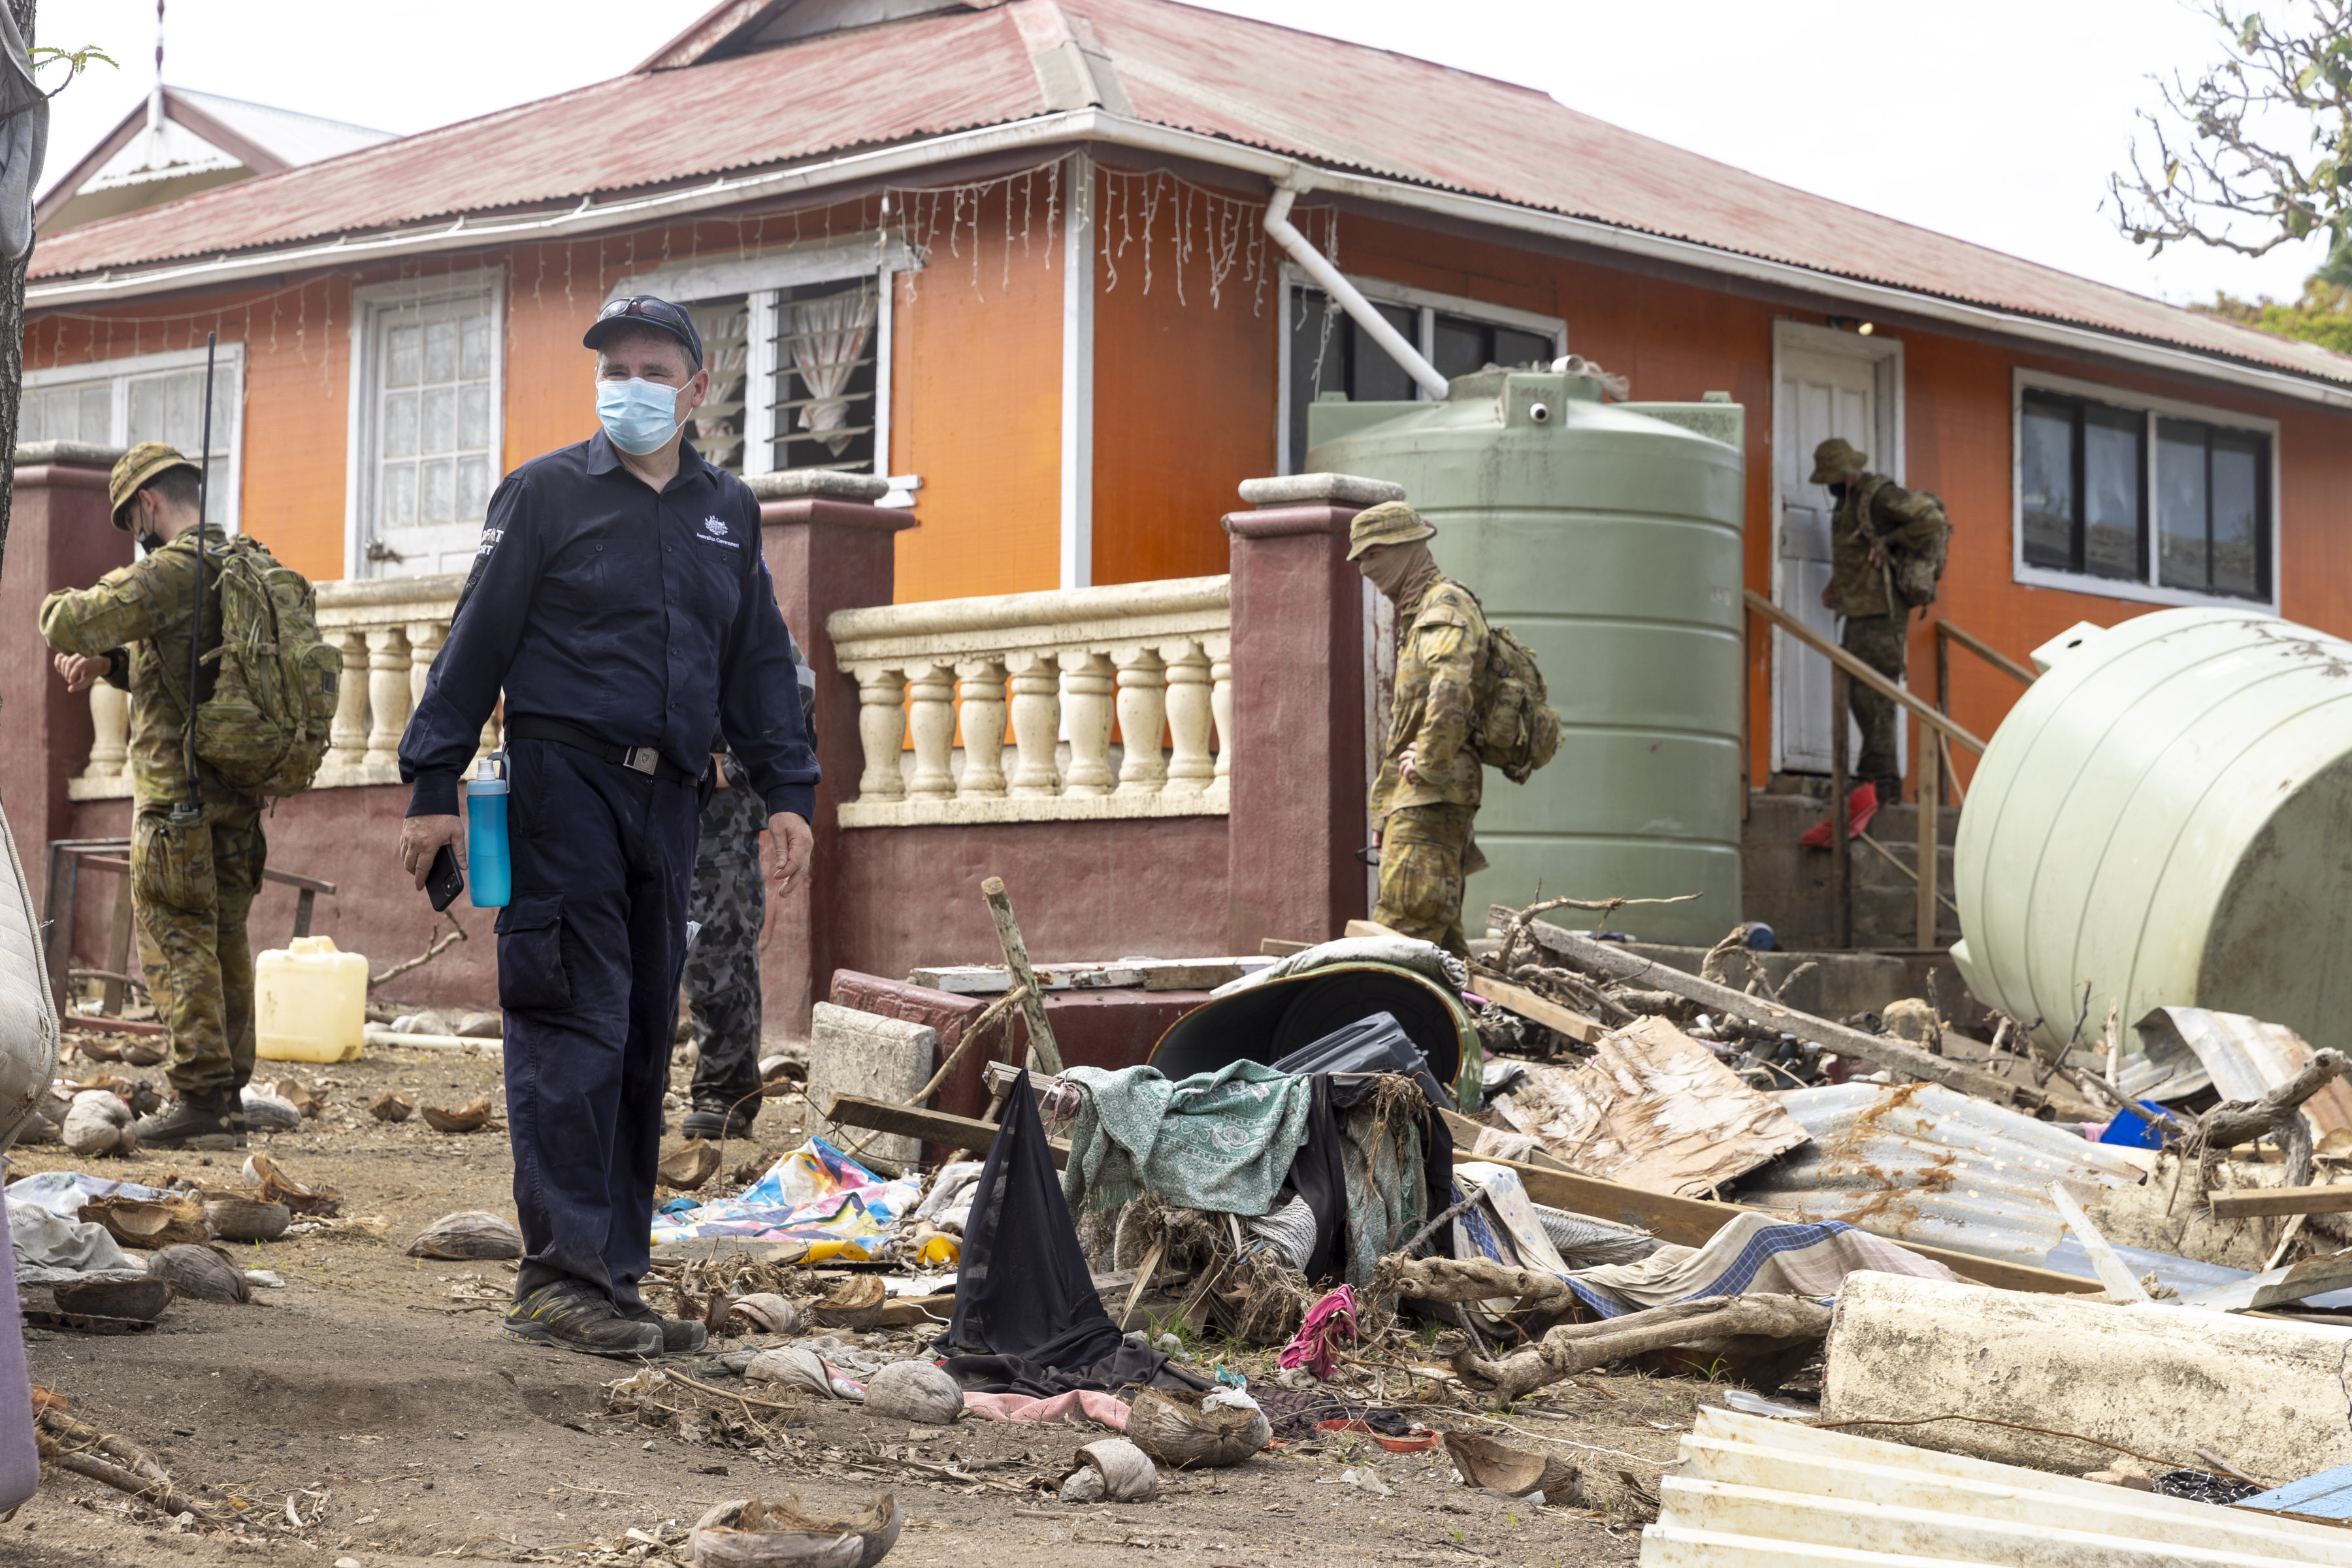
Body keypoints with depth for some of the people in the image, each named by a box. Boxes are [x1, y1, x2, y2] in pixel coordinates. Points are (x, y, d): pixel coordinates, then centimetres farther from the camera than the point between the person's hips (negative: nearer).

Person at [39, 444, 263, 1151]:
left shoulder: (169, 571, -13)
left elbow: (70, 622, -18)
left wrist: (61, 604, 5)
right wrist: (112, 664, 15)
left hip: (178, 787, -8)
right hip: (239, 788, 8)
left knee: (178, 942, -4)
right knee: (226, 940, 11)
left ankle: (199, 1095, -7)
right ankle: (228, 1100, 13)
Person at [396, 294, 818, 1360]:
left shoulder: (726, 511, 16)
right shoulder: (546, 493, 2)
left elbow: (760, 663, 20)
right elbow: (477, 640, -1)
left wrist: (786, 792, 11)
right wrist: (433, 785, -6)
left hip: (668, 798, 5)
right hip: (563, 782, -5)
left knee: (643, 1040, 6)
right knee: (574, 1024, -11)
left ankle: (614, 1281, 11)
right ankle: (561, 1275, -11)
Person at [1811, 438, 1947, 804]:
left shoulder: (1881, 495, -12)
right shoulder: (1847, 500, 18)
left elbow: (1931, 519, -21)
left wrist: (1889, 543, -14)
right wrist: (1836, 586, 14)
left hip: (1880, 613, -10)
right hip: (1859, 613, 10)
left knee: (1874, 698, -10)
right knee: (1859, 695, 10)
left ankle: (1881, 782, -9)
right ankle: (1882, 777, 15)